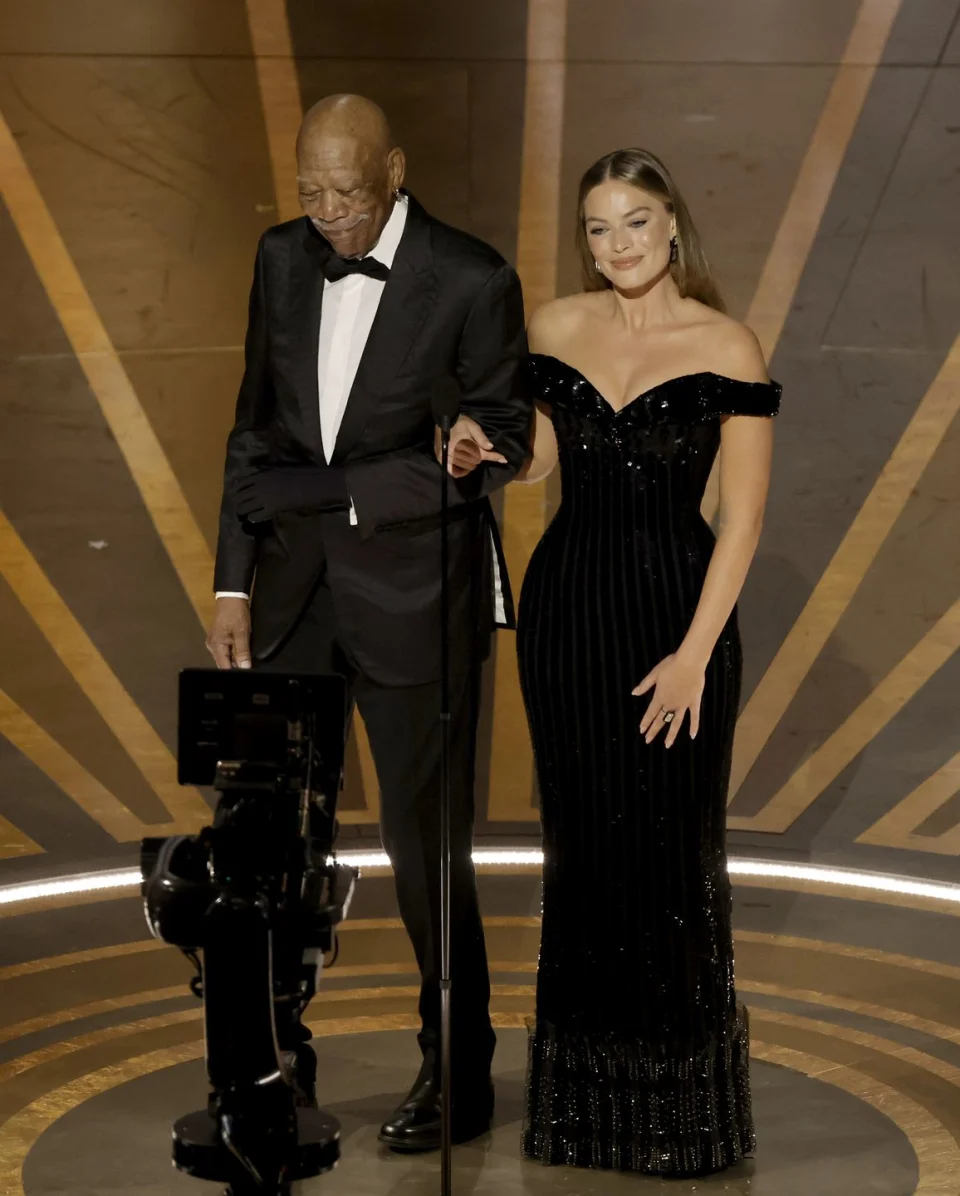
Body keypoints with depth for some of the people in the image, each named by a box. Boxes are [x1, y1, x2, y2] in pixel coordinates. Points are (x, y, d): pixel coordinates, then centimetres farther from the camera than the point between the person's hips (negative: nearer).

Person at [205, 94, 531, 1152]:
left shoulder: (470, 281, -8)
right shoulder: (283, 257, 7)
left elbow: (510, 431, 1)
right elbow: (254, 431, 10)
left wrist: (469, 457, -23)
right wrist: (232, 587, 7)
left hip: (413, 597, -4)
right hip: (295, 592, 5)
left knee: (424, 839, 3)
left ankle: (459, 1078, 18)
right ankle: (273, 1053, 23)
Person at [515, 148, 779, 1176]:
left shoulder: (726, 347, -7)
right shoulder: (556, 328, 4)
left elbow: (742, 514, -8)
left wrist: (695, 653, -14)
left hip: (676, 605, -3)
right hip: (567, 601, 3)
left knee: (671, 847, 1)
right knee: (582, 840, 10)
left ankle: (680, 1087, 18)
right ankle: (586, 1079, 23)